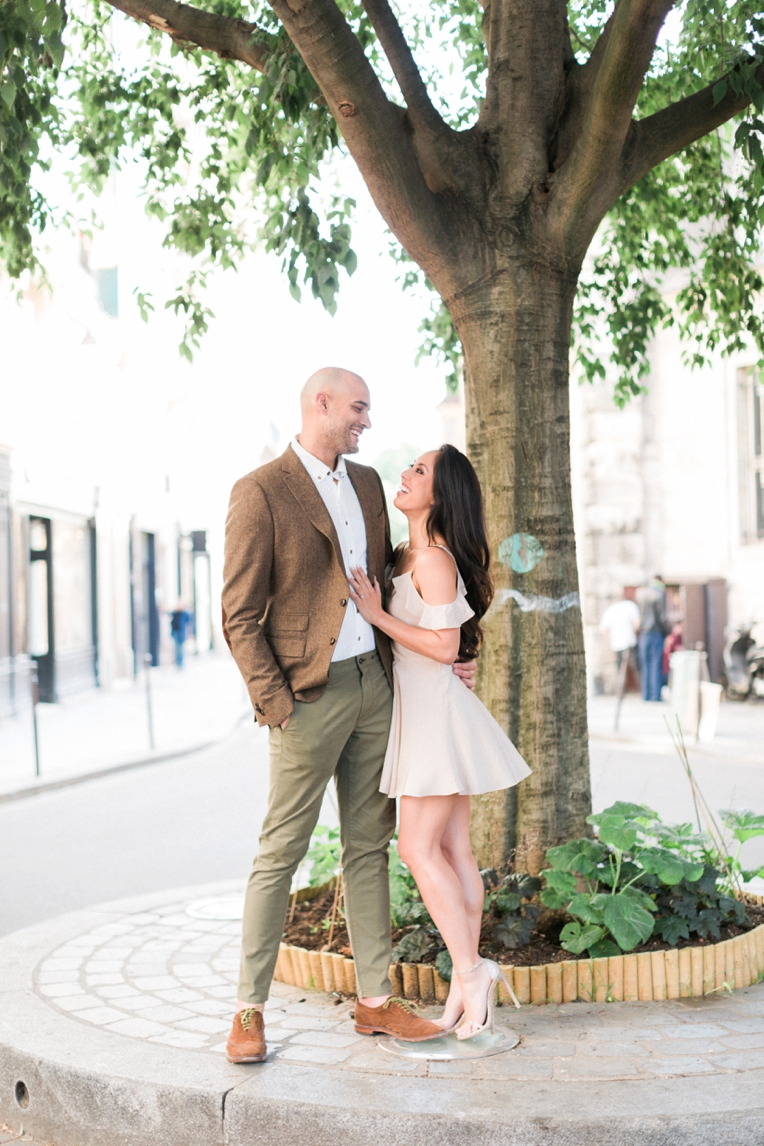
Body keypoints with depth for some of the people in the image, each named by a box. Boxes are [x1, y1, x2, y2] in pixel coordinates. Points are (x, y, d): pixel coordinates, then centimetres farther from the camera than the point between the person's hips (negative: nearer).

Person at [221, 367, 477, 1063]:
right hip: (310, 693, -7)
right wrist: (276, 706, -17)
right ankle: (249, 1012, 9)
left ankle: (375, 998, 19)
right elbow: (240, 618, -12)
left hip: (374, 681, 7)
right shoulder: (260, 493, -10)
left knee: (369, 845, 11)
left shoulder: (366, 482, 12)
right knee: (281, 852, -1)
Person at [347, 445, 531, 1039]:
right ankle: (470, 984, 11)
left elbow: (443, 645, -19)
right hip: (420, 708, 9)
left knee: (419, 847, -9)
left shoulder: (434, 560, -15)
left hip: (438, 711, -9)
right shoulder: (407, 556, 13)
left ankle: (470, 973, -4)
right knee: (452, 848, 8)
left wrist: (377, 615, -16)